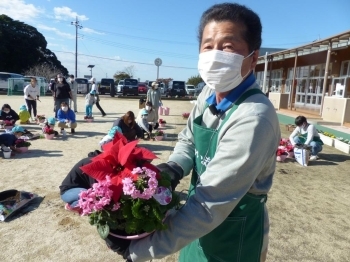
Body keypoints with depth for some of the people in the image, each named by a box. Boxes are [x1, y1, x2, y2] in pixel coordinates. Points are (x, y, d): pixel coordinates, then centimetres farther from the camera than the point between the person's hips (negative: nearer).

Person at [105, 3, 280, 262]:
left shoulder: (253, 119, -33)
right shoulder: (209, 93, -8)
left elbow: (210, 205, -31)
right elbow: (188, 140, 5)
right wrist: (171, 169, -17)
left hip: (234, 237, -6)